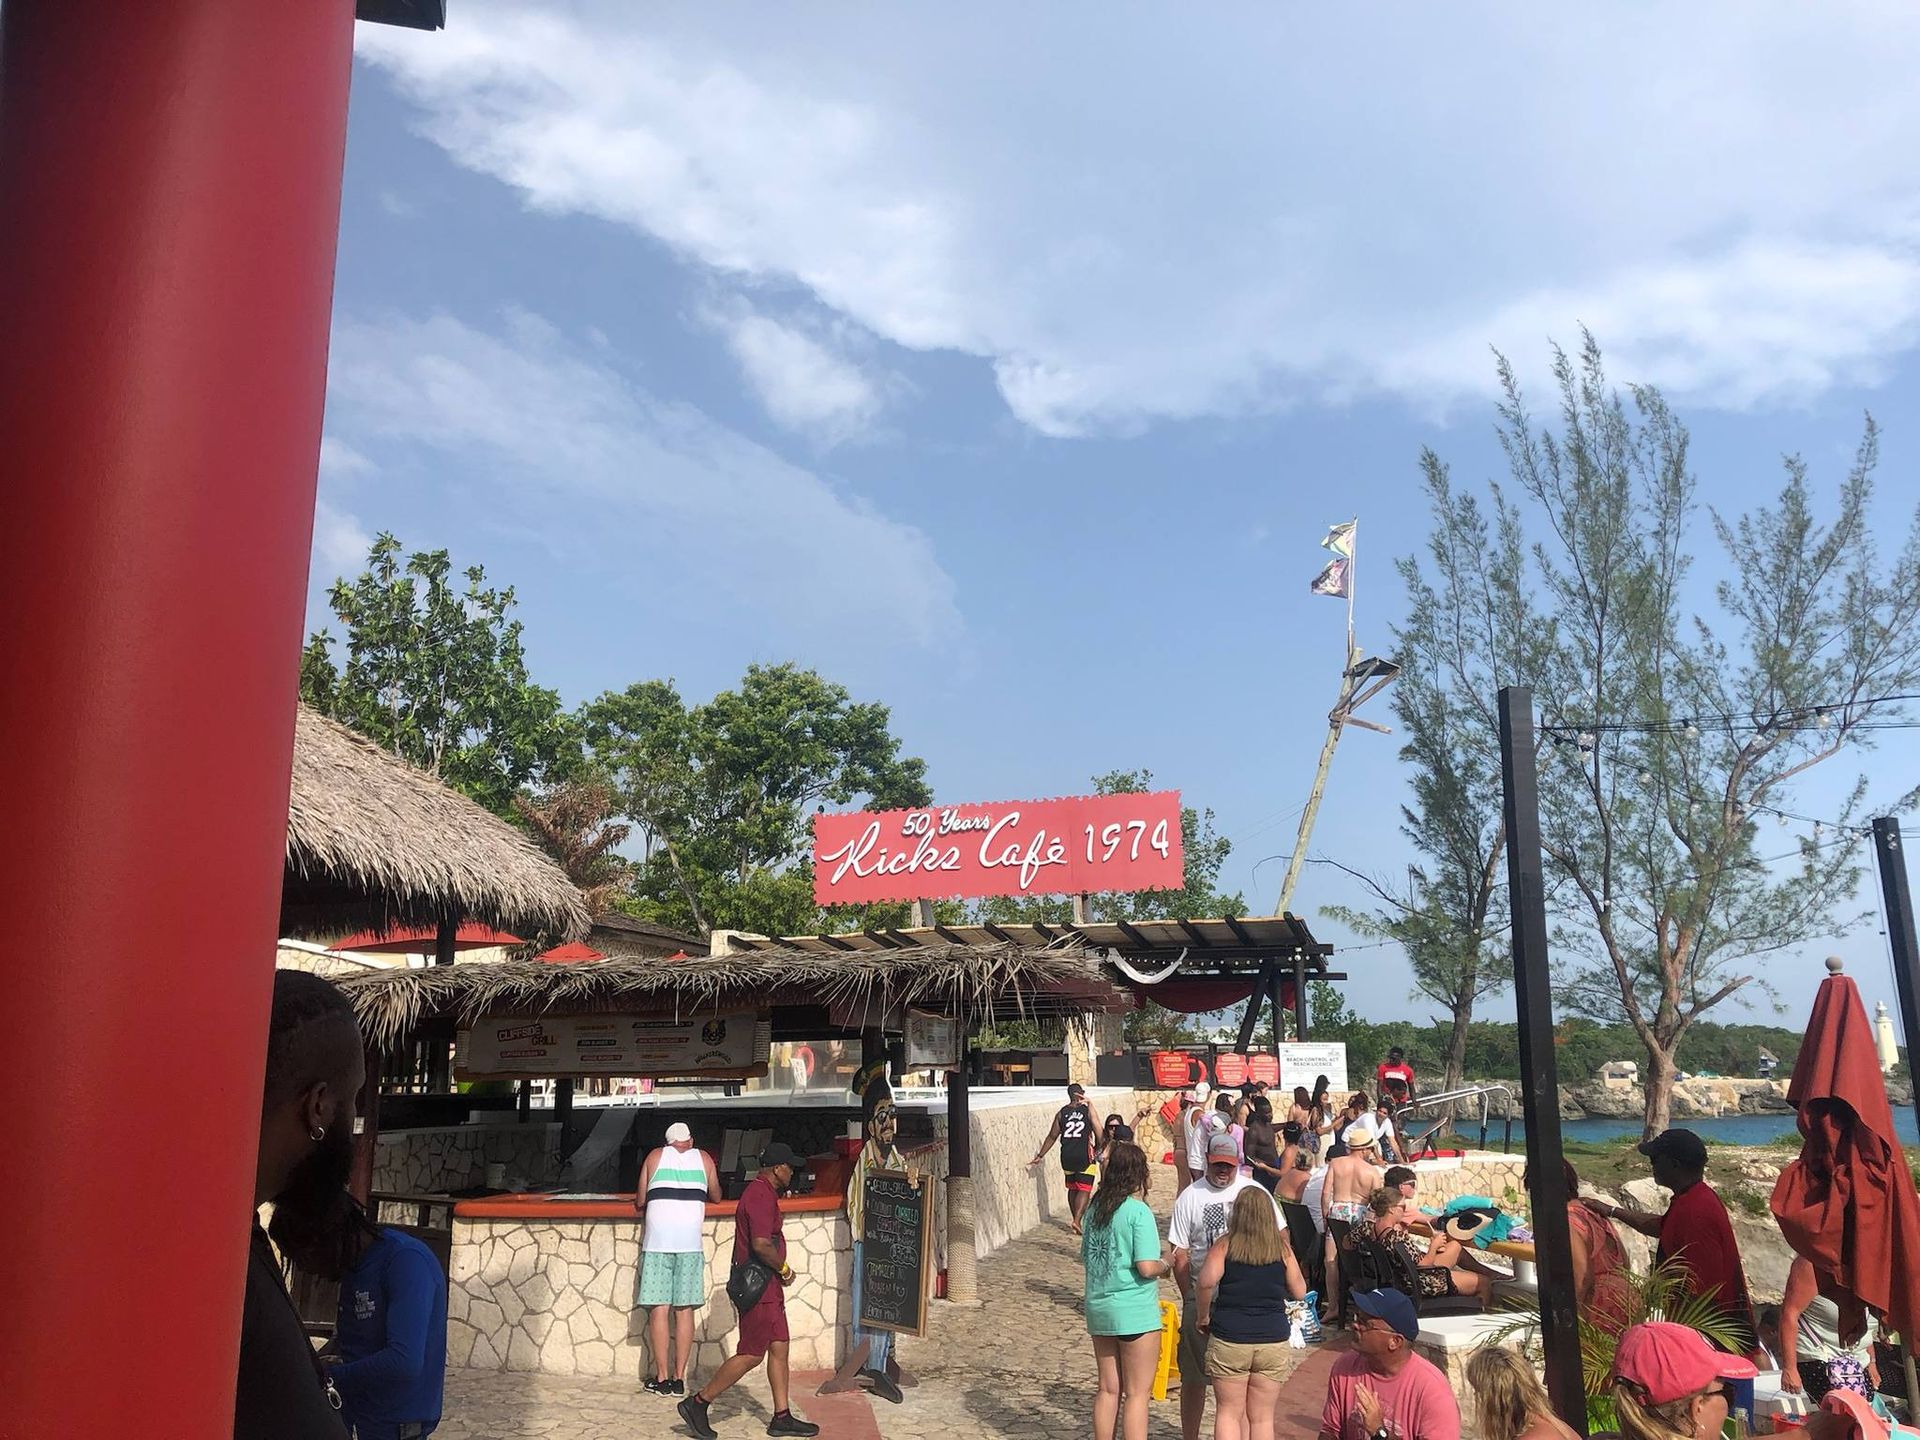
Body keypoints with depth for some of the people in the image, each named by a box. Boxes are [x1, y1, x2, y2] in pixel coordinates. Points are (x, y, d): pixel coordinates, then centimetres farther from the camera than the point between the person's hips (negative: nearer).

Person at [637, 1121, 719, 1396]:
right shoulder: (704, 1159, 14)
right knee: (684, 1311, 4)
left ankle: (662, 1378, 2)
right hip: (690, 1242, 1)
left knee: (659, 1309, 2)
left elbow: (640, 1202, 12)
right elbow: (716, 1196, 25)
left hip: (657, 1240, -1)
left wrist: (640, 1202, 34)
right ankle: (679, 1378, 4)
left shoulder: (655, 1156, 11)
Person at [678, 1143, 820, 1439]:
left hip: (768, 1286, 11)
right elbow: (761, 1245, -27)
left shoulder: (761, 1192, 16)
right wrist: (785, 1269, -14)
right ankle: (697, 1403, 6)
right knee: (751, 1355, -4)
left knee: (779, 1348, 11)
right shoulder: (761, 1196, -19)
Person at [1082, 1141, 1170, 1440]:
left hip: (1098, 1308, 6)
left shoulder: (1094, 1208, 6)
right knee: (1137, 1393, 3)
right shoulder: (1138, 1211, -15)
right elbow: (1146, 1267, -19)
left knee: (1108, 1390, 15)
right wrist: (1165, 1266, 0)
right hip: (1134, 1311, -6)